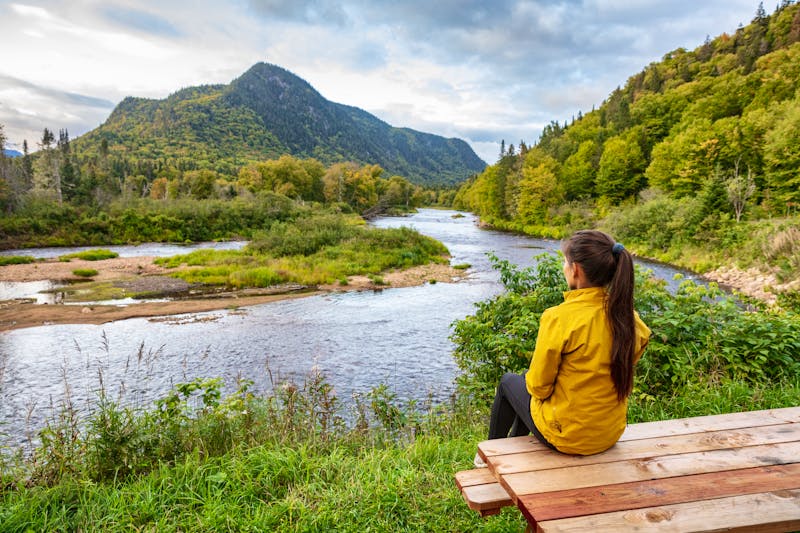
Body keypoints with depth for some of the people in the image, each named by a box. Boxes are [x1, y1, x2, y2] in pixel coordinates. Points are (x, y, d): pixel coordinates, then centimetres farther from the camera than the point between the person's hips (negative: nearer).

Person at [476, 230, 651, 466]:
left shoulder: (559, 317, -27)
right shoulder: (626, 314, -10)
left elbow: (539, 386, -19)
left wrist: (530, 379, 4)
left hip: (568, 435, -6)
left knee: (508, 382, 23)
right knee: (527, 383, 31)